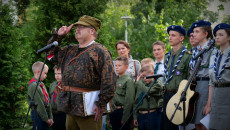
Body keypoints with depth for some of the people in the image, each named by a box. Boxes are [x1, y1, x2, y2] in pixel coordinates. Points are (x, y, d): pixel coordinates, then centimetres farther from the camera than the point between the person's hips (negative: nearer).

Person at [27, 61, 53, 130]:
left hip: (45, 113, 9)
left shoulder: (41, 84, 9)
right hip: (38, 114, -9)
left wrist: (50, 117, 8)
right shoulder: (33, 86, -19)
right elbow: (39, 104, -19)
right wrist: (46, 119, -14)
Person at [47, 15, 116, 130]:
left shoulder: (99, 51, -8)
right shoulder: (70, 51, 17)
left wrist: (101, 104, -17)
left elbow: (109, 81, -15)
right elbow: (51, 54, 32)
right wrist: (58, 36, 16)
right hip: (70, 107, 8)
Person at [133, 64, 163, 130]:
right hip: (141, 115, 6)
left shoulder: (157, 84, -6)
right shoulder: (141, 84, 12)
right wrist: (135, 117, 12)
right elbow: (136, 102, 16)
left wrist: (138, 82, -12)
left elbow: (149, 91, -25)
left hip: (152, 115, -6)